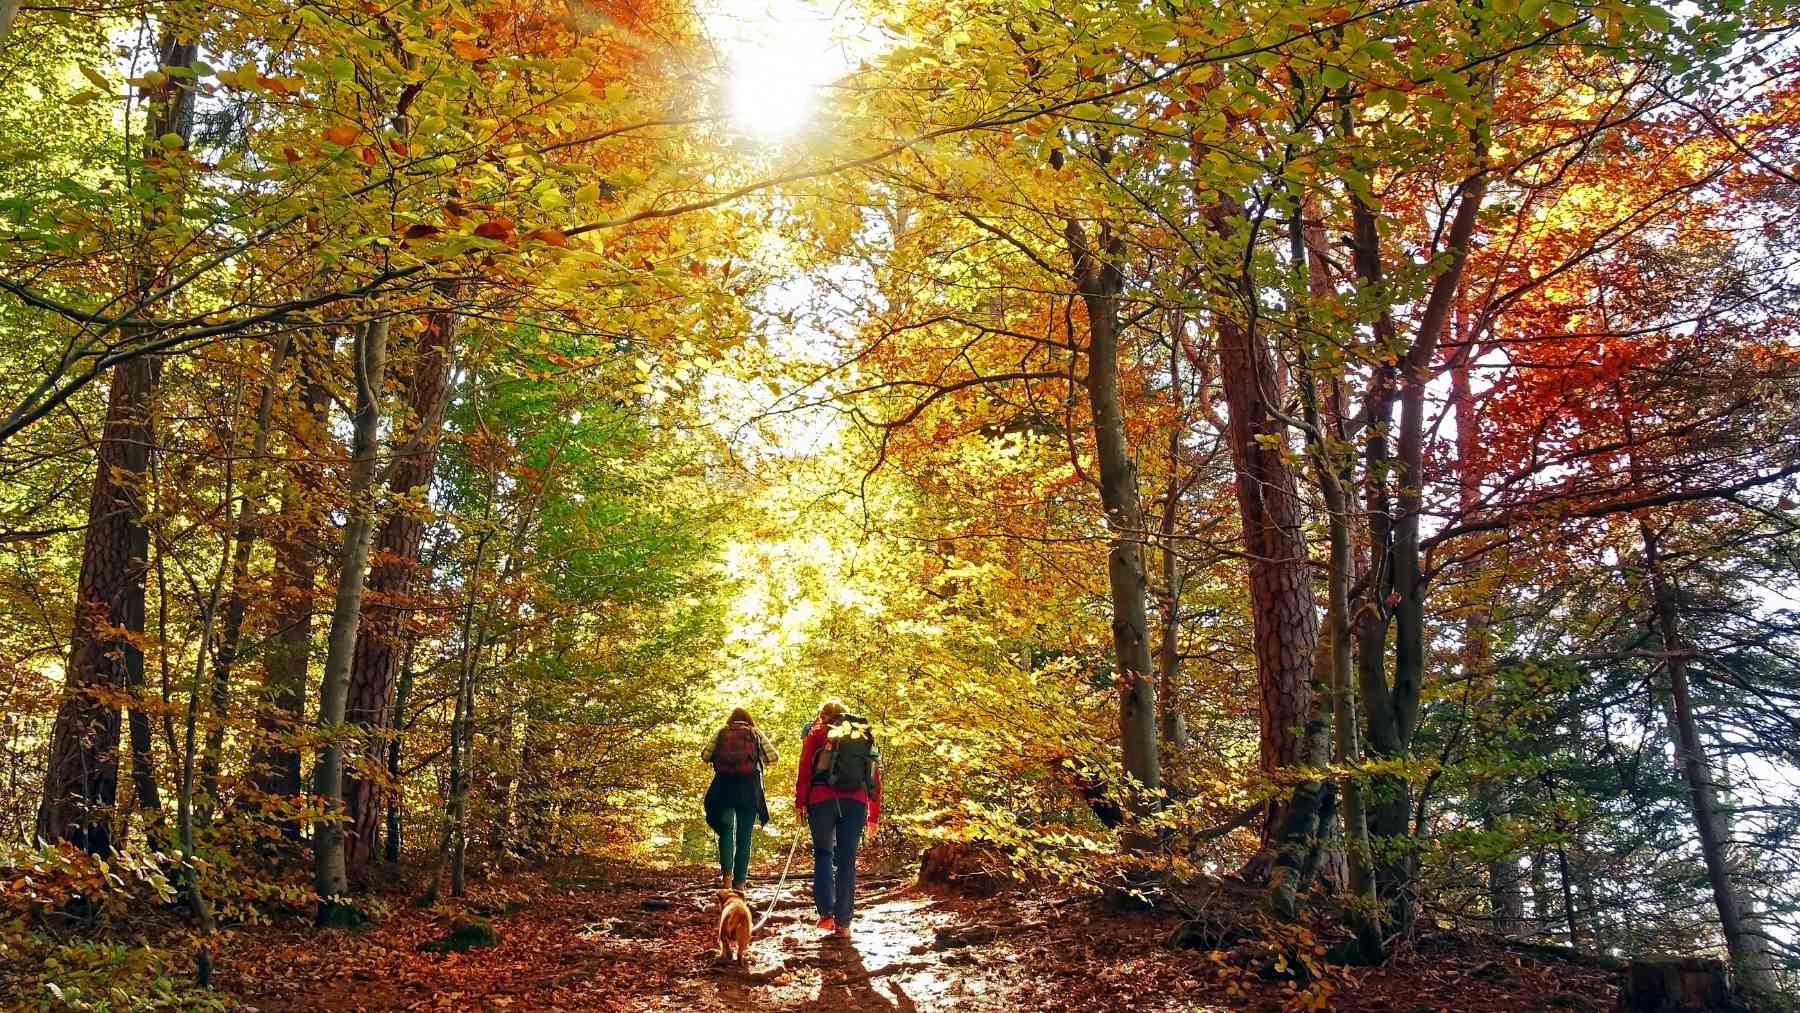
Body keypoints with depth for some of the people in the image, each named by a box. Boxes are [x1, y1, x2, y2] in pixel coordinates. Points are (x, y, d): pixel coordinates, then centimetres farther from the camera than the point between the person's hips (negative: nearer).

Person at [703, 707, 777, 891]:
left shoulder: (721, 733, 10)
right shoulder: (756, 734, 9)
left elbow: (705, 755, 5)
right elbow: (773, 757, 7)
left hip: (724, 787, 0)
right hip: (749, 790, 0)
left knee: (726, 830, 6)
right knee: (744, 836, 5)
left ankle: (726, 874, -15)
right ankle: (739, 883, 2)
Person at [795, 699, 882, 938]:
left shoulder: (818, 732, 13)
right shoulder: (865, 735, 21)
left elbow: (805, 768, 1)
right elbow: (875, 777, 18)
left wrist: (800, 802, 1)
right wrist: (874, 815, 20)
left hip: (823, 799, -2)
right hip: (856, 802, 2)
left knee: (823, 854, 12)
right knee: (847, 860, 6)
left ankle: (826, 912, 0)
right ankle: (843, 923, 5)